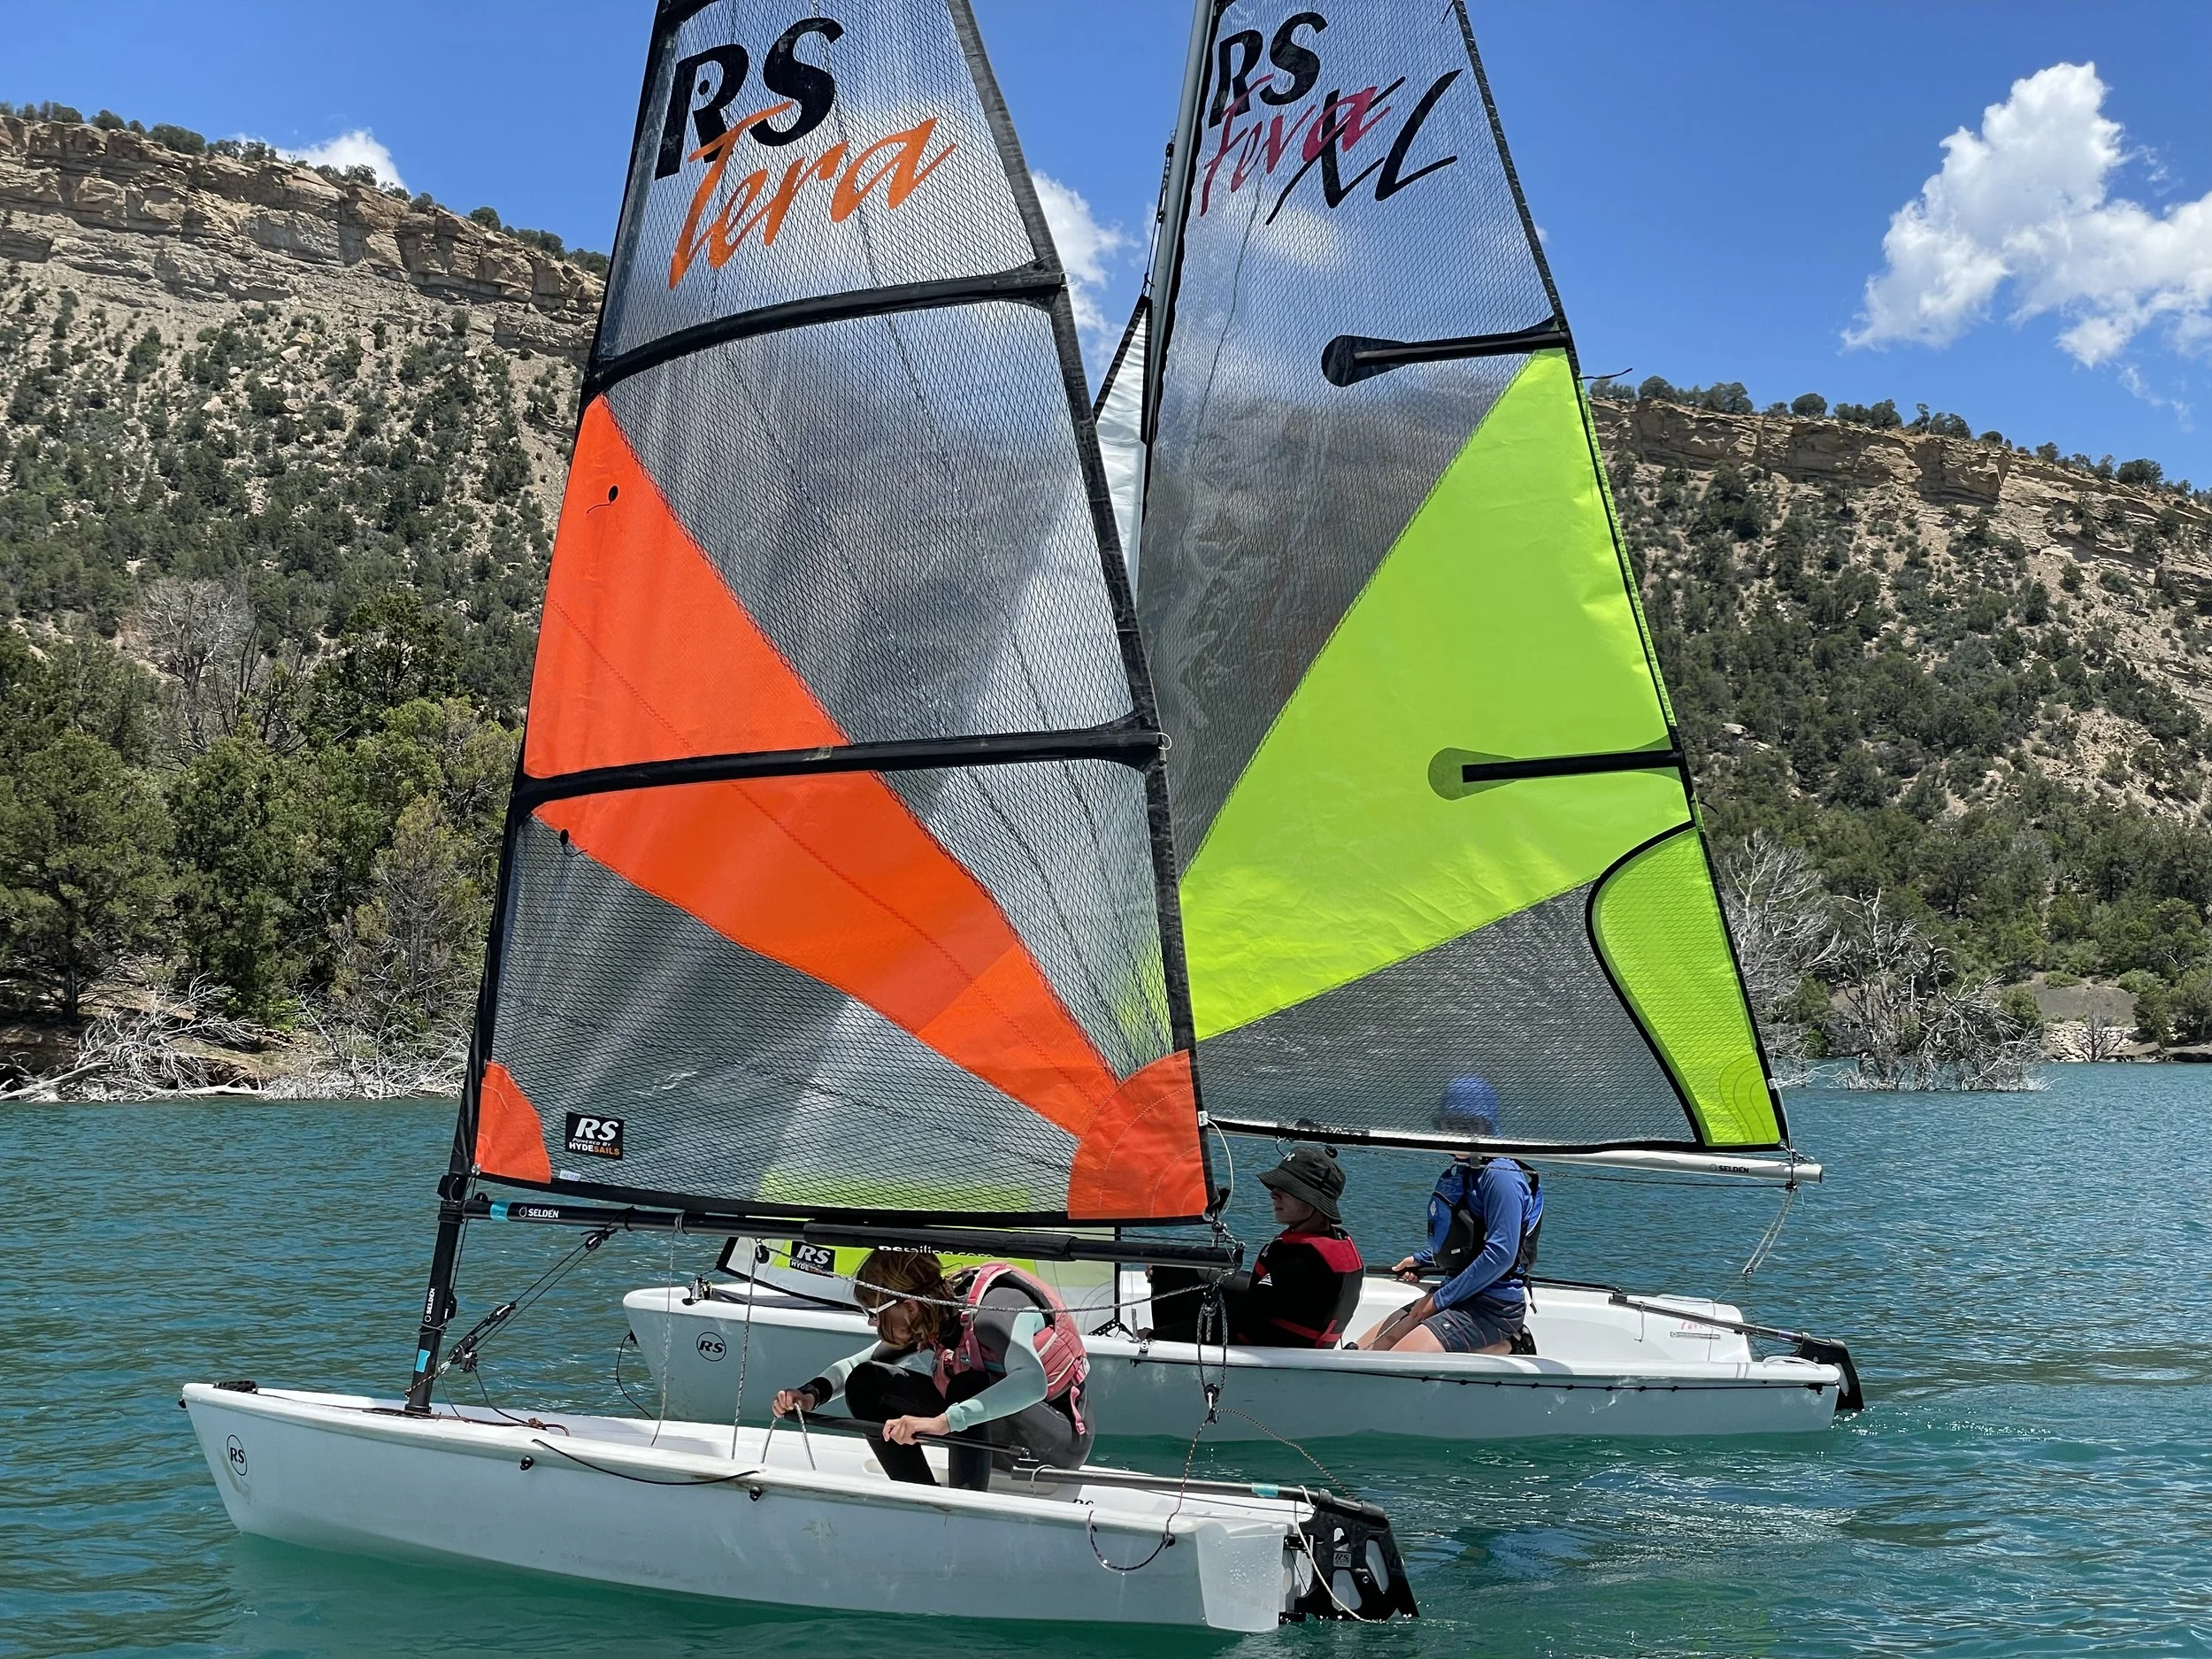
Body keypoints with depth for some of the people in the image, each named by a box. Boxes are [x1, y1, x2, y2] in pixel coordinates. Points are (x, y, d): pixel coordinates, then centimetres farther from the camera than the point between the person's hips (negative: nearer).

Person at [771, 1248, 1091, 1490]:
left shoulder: (994, 1308, -29)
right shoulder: (928, 1319, -7)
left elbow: (1032, 1382, -47)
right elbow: (861, 1363, 6)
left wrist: (944, 1421, -53)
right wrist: (813, 1393, -14)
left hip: (1062, 1439, -8)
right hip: (997, 1437, 8)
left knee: (968, 1388, -38)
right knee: (866, 1383, -5)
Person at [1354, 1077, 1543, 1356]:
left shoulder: (1500, 1174, -15)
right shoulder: (1457, 1173, 13)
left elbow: (1501, 1254, -21)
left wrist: (1440, 1299, -17)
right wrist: (1419, 1259, 11)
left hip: (1492, 1306, -9)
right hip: (1458, 1296, 10)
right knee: (1358, 1353, 6)